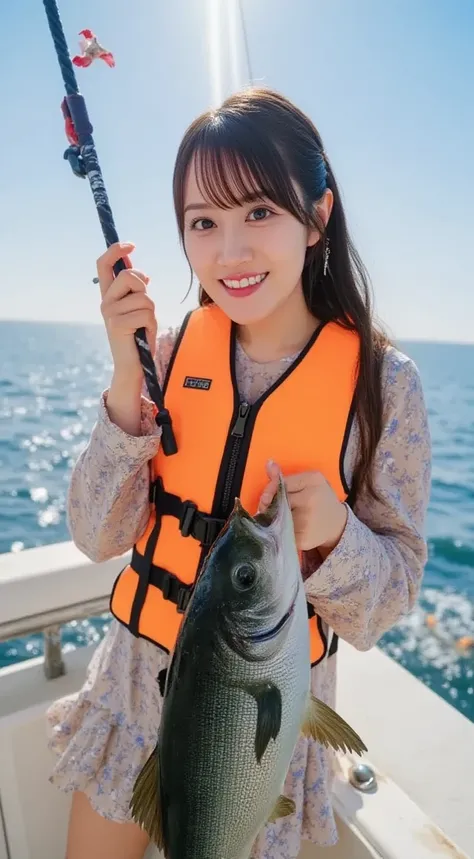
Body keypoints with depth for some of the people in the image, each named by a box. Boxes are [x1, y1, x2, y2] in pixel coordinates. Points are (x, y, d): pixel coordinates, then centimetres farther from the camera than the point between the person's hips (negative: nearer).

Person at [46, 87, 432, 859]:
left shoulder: (382, 381, -16)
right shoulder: (172, 349, -11)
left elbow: (396, 587, -8)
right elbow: (98, 538, -11)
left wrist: (334, 531, -29)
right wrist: (128, 377, -23)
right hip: (139, 674, 3)